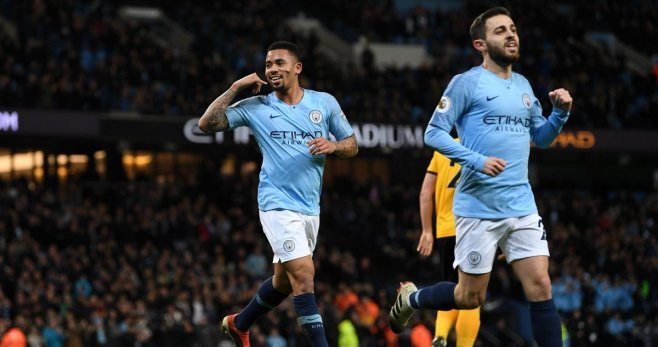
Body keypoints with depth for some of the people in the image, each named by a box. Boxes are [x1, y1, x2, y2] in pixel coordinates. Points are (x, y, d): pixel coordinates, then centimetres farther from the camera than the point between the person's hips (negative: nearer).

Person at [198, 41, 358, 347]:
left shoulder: (324, 103, 5)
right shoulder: (256, 107, -1)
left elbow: (352, 145, 10)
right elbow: (207, 124, -5)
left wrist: (332, 146, -12)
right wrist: (235, 88, -11)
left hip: (311, 207, 4)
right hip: (278, 205, -4)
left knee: (283, 281, 17)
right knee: (304, 273, -19)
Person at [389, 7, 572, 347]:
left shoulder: (523, 86, 13)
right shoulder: (467, 83, -6)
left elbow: (541, 137, 23)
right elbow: (433, 133, -9)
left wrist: (560, 113, 3)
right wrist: (477, 160, -20)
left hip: (522, 207, 5)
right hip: (479, 208, -5)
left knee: (540, 287, -6)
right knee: (470, 298, 3)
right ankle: (410, 298, 31)